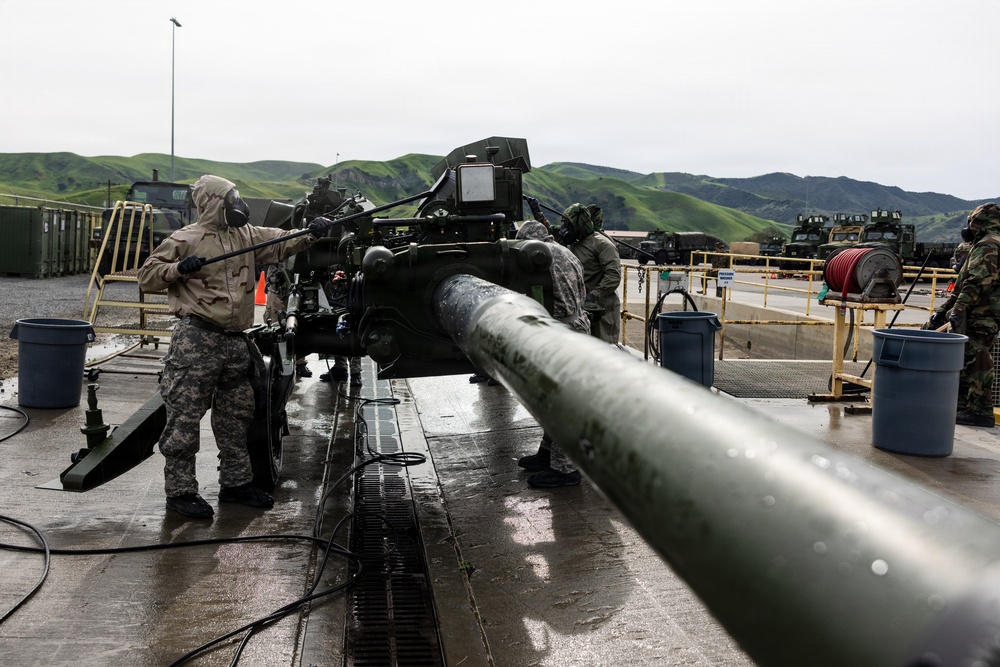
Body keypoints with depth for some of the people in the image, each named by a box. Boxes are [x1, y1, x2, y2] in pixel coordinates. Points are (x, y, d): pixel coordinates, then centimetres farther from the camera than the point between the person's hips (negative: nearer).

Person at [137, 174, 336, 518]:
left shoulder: (247, 235, 14)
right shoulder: (185, 239, -3)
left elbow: (283, 243, 10)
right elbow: (147, 276, -1)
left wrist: (310, 233, -8)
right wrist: (179, 269, -18)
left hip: (235, 342, 7)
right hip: (197, 340, -7)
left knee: (236, 416, 15)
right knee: (185, 417, -4)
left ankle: (236, 482, 27)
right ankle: (180, 491, 5)